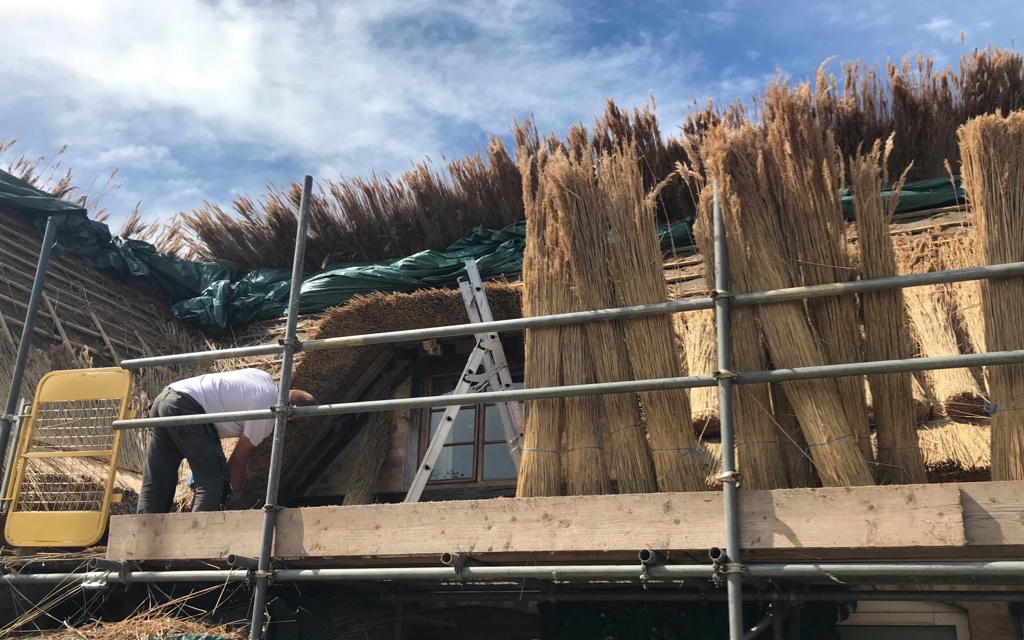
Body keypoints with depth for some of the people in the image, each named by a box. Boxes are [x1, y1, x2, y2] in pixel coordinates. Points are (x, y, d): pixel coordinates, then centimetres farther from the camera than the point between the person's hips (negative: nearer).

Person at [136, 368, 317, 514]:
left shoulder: (266, 379, 16)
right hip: (187, 408, -10)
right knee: (213, 482, -5)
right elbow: (238, 459, -1)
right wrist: (236, 494, 15)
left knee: (155, 483, 10)